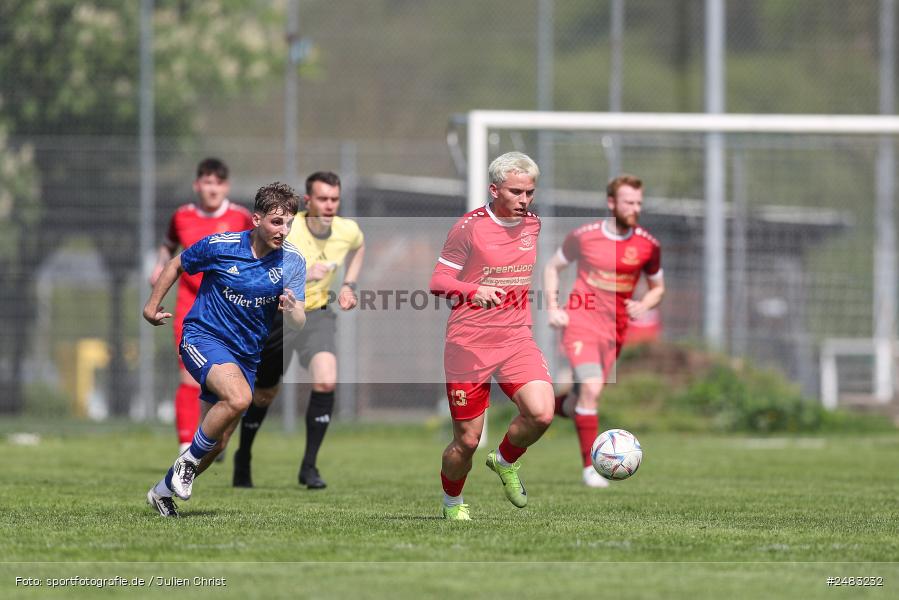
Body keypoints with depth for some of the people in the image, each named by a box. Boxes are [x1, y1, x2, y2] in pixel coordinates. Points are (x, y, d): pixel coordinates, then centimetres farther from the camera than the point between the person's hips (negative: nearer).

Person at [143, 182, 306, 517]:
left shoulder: (293, 261, -6)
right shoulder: (219, 246, -13)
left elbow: (298, 324, -9)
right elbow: (177, 265, 7)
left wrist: (292, 309, -32)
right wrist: (152, 305, 10)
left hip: (246, 355, 5)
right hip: (203, 337, -5)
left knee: (217, 442, 8)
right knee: (239, 398, -33)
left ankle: (163, 490, 31)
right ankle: (188, 460, -12)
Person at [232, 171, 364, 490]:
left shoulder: (348, 231, -9)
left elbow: (359, 246, 18)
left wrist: (349, 285, 7)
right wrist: (302, 276, -42)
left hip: (317, 314, 2)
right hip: (275, 315, -2)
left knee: (326, 382, -23)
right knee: (264, 394, 14)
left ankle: (309, 466, -12)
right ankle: (243, 458, 42)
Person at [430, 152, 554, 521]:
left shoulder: (533, 225, 7)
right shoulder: (469, 227, -9)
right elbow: (438, 282, -10)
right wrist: (475, 290, -28)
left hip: (517, 340, 4)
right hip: (469, 344, -4)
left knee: (541, 414, -21)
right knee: (467, 440, -1)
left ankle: (506, 462, 11)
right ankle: (452, 504, 28)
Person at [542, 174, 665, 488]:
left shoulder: (648, 246, 0)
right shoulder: (584, 236, -5)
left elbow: (657, 287, 15)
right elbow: (552, 267, 11)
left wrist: (643, 306, -8)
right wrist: (552, 307, -2)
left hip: (615, 330, 4)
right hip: (581, 321, -4)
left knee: (586, 396, 8)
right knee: (591, 388, -21)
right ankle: (590, 467, -15)